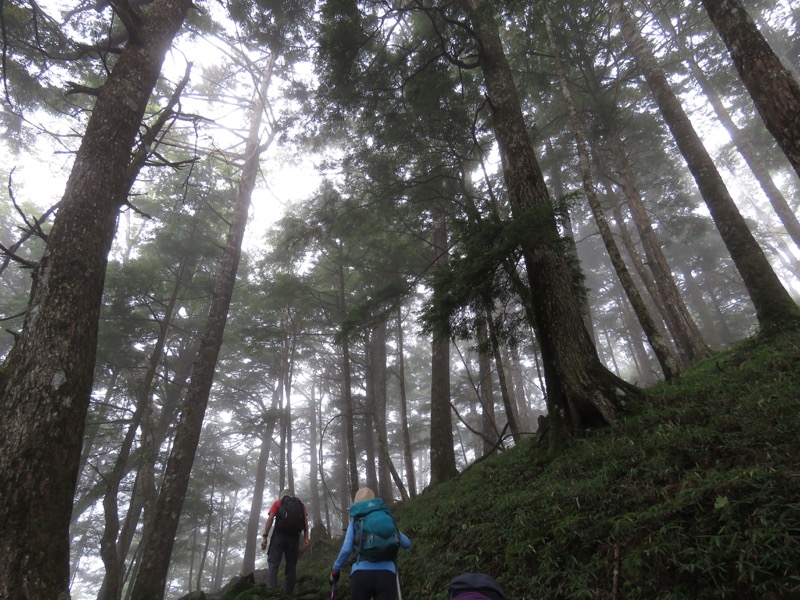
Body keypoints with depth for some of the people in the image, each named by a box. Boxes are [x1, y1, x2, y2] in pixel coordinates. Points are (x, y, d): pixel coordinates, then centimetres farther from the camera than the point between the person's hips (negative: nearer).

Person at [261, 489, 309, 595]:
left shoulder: (277, 503, 16)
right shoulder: (301, 505, 20)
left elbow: (270, 519, 1)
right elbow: (305, 521, 7)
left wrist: (265, 537, -3)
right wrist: (306, 539, 0)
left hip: (279, 535, -2)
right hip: (294, 537, 2)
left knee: (273, 564, -6)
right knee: (291, 567, 7)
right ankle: (288, 594, 2)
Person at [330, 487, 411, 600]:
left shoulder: (355, 521, 10)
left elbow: (346, 549, 0)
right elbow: (407, 544, 20)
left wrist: (335, 569, 15)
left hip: (361, 574, -1)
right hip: (387, 574, 1)